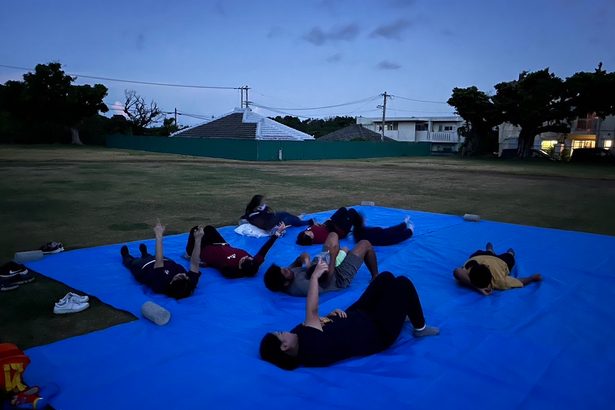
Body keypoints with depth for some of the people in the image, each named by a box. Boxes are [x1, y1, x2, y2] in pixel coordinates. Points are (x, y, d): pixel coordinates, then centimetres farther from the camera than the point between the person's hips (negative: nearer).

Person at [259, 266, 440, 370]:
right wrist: (315, 276, -38)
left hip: (357, 315, 9)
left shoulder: (299, 334, -9)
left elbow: (316, 320, 8)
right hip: (379, 332, -8)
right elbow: (312, 311, -42)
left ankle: (402, 312, 38)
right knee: (402, 283, -9)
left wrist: (331, 314, -11)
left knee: (386, 277, 11)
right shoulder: (310, 348, -35)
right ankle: (420, 328, 15)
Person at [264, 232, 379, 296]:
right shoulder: (302, 286, -44)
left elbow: (292, 266, -1)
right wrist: (333, 256, -21)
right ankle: (376, 277, 26)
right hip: (340, 278, -8)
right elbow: (328, 278, -31)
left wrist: (300, 259, -24)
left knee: (333, 235, 15)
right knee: (365, 244, 2)